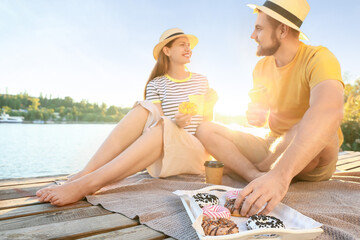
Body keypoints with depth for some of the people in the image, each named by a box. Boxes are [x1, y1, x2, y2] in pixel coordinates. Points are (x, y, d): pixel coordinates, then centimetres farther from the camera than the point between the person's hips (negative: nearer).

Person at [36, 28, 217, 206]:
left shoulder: (201, 81, 15)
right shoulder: (156, 84, 10)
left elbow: (206, 125, 16)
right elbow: (155, 119, -4)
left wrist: (209, 107, -4)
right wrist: (175, 123, -22)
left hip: (194, 150, 0)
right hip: (162, 152, 0)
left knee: (163, 128, -36)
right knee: (144, 109, -30)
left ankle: (87, 184, -49)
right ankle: (85, 173, -41)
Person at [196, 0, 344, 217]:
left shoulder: (318, 58, -19)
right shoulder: (262, 67, 3)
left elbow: (330, 112, -40)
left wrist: (280, 175, -53)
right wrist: (258, 116, -15)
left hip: (313, 159, -5)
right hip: (274, 149, 6)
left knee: (314, 127, -39)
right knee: (206, 130, -7)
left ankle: (258, 172, -13)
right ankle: (259, 178, -26)